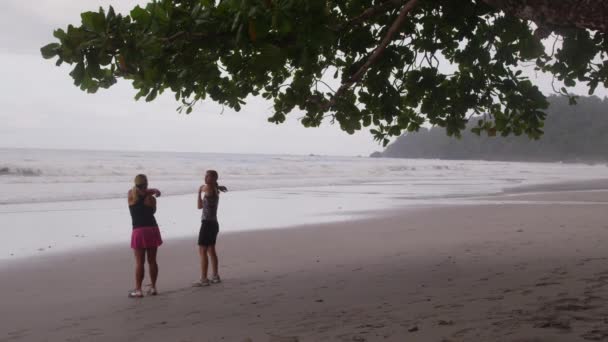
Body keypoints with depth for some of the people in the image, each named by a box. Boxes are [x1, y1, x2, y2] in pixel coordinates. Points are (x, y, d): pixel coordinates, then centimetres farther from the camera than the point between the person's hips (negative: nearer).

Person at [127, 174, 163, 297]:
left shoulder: (131, 195, -1)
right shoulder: (151, 198, -1)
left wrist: (152, 191, 7)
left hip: (138, 231, -1)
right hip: (152, 230, 1)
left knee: (139, 262, -1)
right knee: (152, 261, 9)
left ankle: (138, 290, 0)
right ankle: (153, 288, 15)